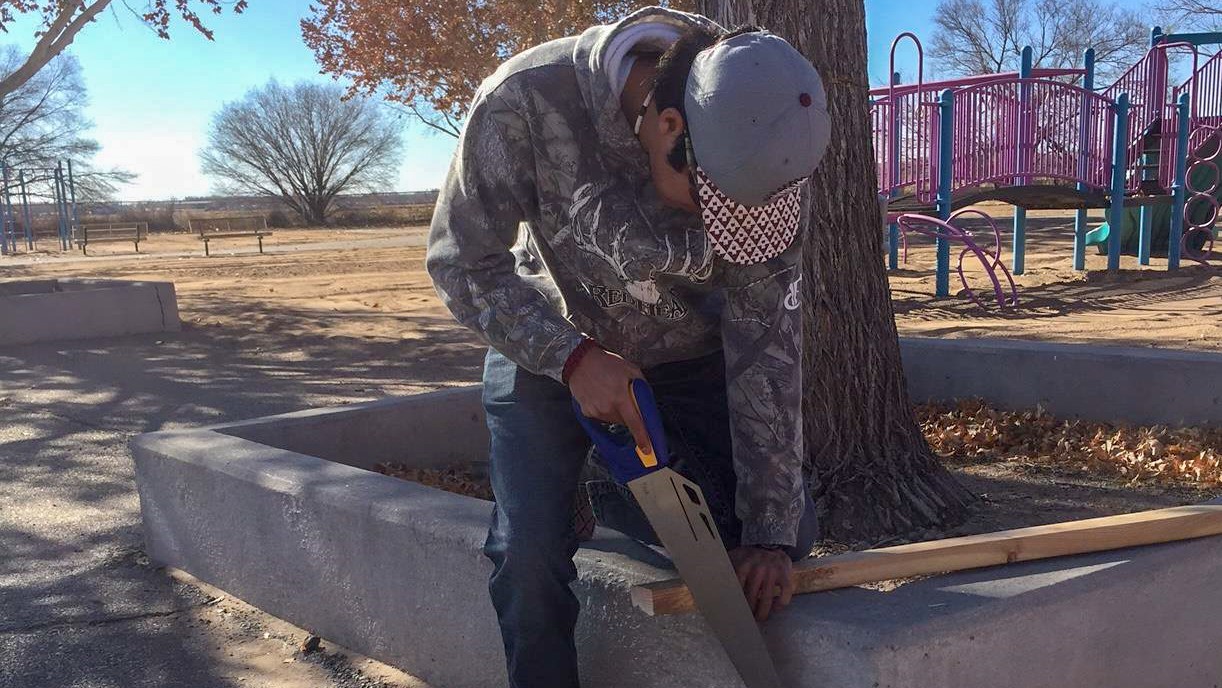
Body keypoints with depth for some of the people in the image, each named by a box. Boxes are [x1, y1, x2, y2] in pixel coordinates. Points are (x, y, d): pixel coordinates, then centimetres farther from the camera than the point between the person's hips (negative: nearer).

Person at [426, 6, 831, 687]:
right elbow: (462, 261, -20)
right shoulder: (526, 100, -33)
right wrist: (574, 357, -34)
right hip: (544, 345, -2)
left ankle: (624, 497, 24)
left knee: (790, 529, -2)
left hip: (689, 351, 2)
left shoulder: (761, 146, -26)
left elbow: (768, 343, -22)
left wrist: (772, 528, -22)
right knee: (529, 550, -13)